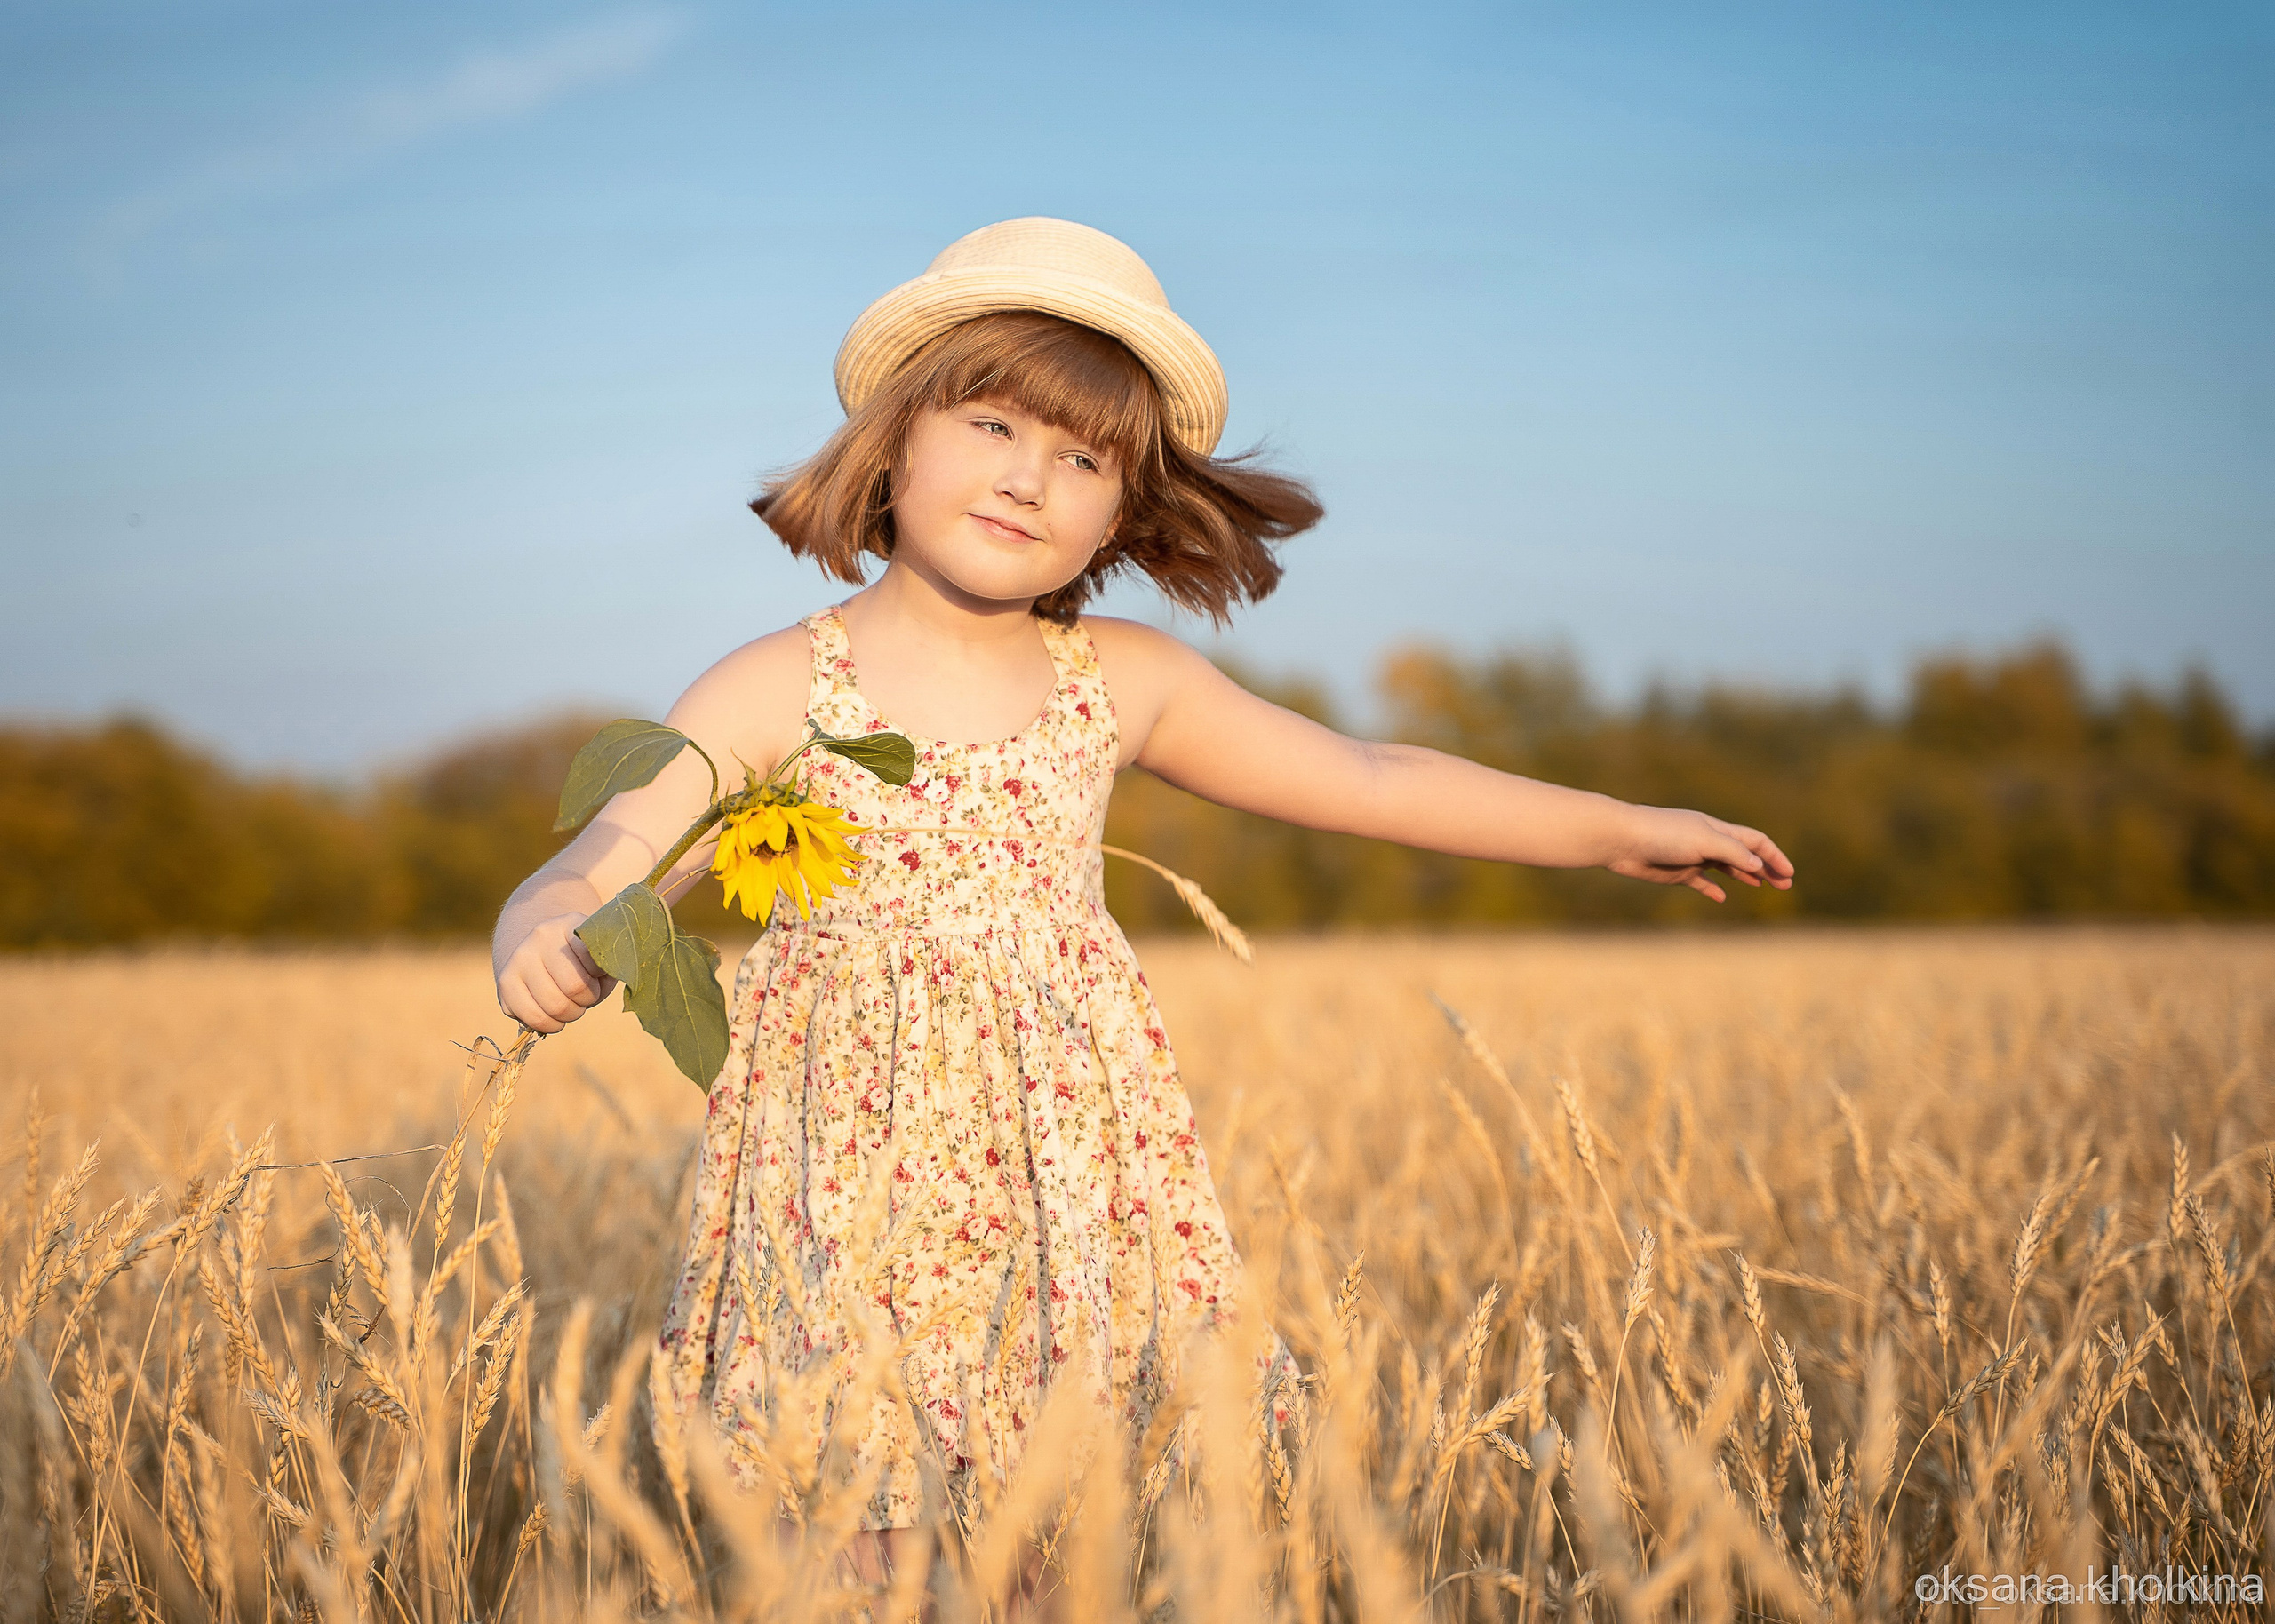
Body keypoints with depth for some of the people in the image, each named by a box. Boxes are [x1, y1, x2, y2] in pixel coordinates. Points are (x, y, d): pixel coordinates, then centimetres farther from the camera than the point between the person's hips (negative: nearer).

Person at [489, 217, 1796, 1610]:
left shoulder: (1123, 682, 6)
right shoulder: (779, 691, -2)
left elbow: (1369, 782, 15)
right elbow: (590, 876, -9)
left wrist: (1618, 829, 17)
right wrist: (547, 941, -34)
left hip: (1078, 1178, 2)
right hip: (858, 1199, -2)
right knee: (851, 1527, -2)